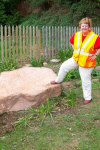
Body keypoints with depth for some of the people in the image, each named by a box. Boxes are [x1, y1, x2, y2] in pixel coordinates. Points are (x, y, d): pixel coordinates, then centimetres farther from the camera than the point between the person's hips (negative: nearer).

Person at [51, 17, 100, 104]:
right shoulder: (76, 35, -3)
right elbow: (72, 43, 16)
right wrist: (76, 51, 8)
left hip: (86, 63, -5)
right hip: (76, 59, 5)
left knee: (86, 80, 4)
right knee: (64, 66, 8)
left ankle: (88, 97, 22)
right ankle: (58, 80, 35)